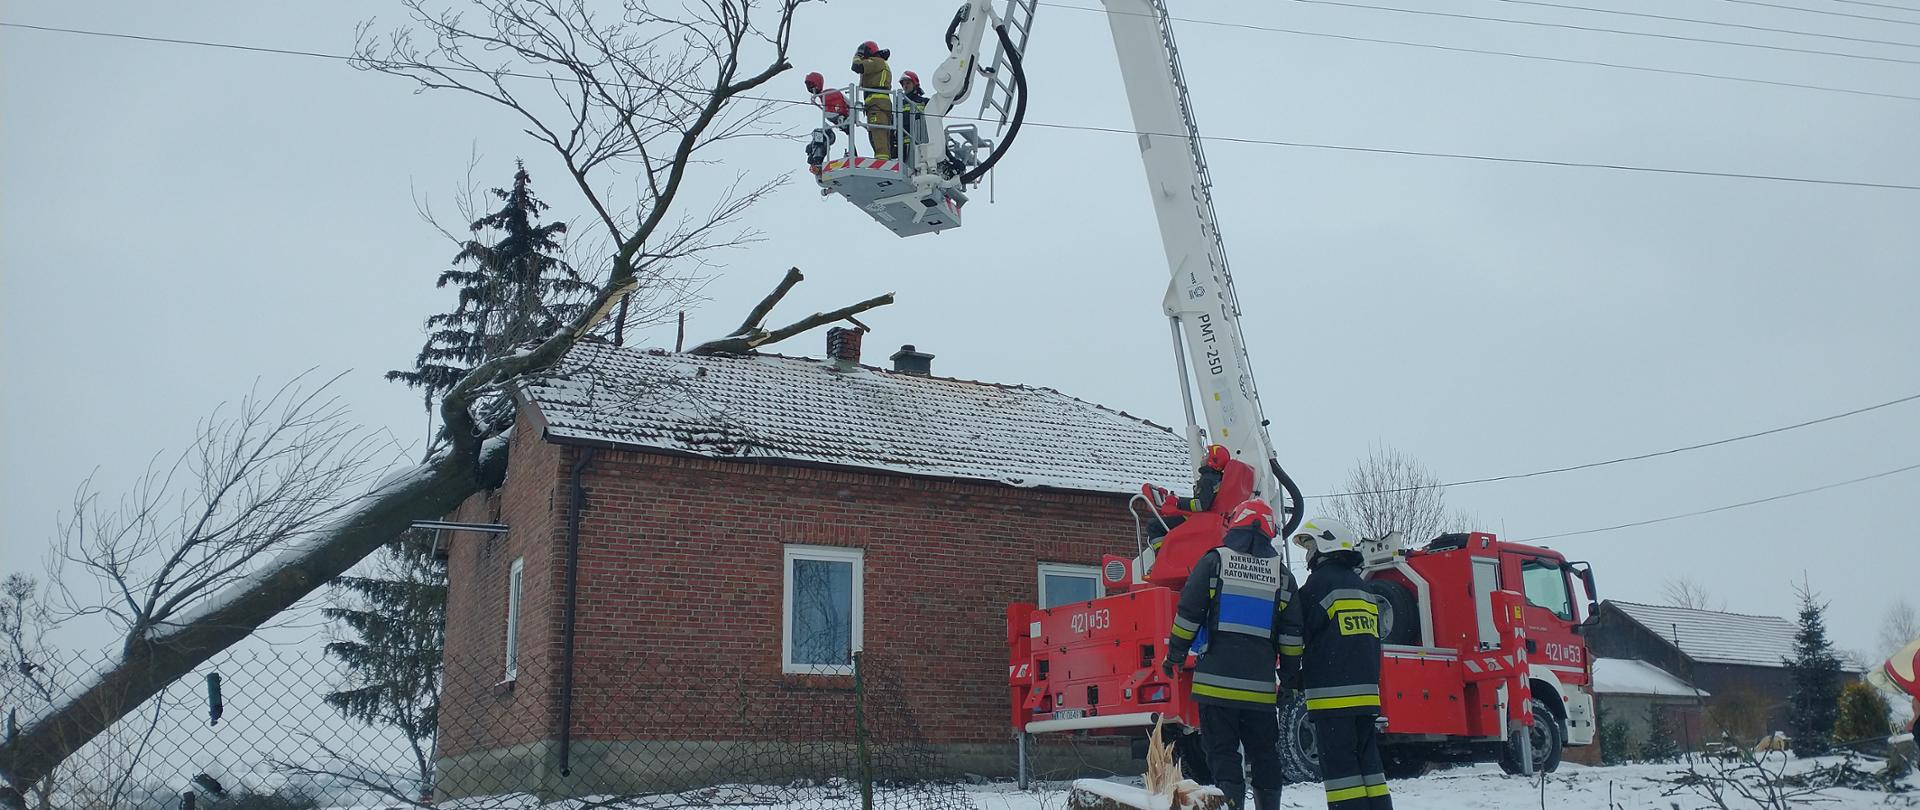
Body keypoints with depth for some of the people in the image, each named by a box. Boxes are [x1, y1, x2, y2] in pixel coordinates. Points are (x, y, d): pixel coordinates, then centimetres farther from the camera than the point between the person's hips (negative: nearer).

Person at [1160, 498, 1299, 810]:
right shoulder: (1282, 574, 8)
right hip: (1260, 687, 3)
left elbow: (1188, 614, -3)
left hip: (1217, 680, -3)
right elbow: (1292, 635, 9)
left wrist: (1174, 657, 7)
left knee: (1222, 752, 1)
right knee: (1264, 754, 14)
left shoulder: (1214, 561, -1)